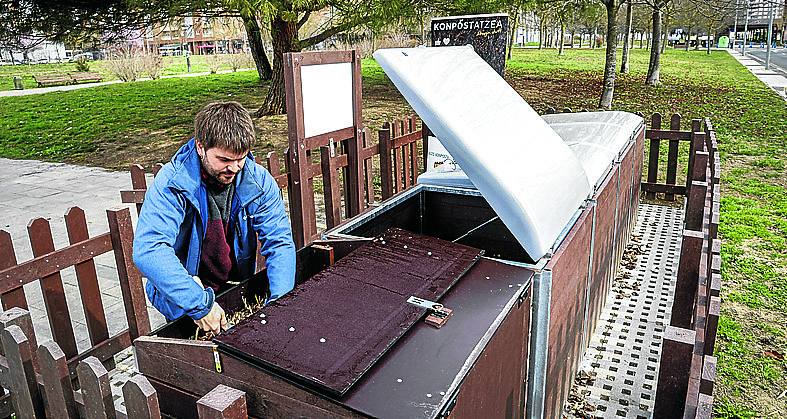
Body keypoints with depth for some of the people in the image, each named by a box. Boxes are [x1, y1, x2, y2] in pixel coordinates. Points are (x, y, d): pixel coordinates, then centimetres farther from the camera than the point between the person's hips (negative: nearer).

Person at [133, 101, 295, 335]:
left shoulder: (259, 181, -10)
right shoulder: (171, 183, -20)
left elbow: (279, 242, -11)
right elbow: (148, 250, -31)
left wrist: (280, 302, -25)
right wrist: (200, 303, -41)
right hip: (179, 294, -1)